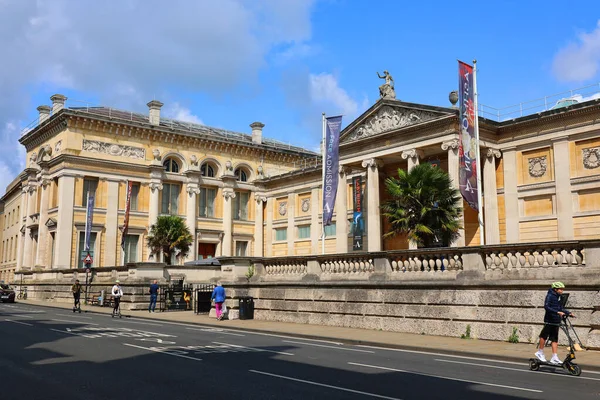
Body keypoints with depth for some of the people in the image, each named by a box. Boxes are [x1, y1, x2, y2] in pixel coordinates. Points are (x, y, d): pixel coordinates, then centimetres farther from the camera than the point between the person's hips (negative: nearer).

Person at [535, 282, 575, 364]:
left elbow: (561, 308, 19)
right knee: (544, 336, 3)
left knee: (555, 339, 7)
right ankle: (540, 352, 19)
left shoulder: (559, 297, 11)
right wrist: (557, 312, -28)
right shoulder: (550, 296, -11)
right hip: (549, 320, -7)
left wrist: (569, 313, 7)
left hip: (556, 321, 7)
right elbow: (546, 307, -21)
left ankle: (554, 357, 8)